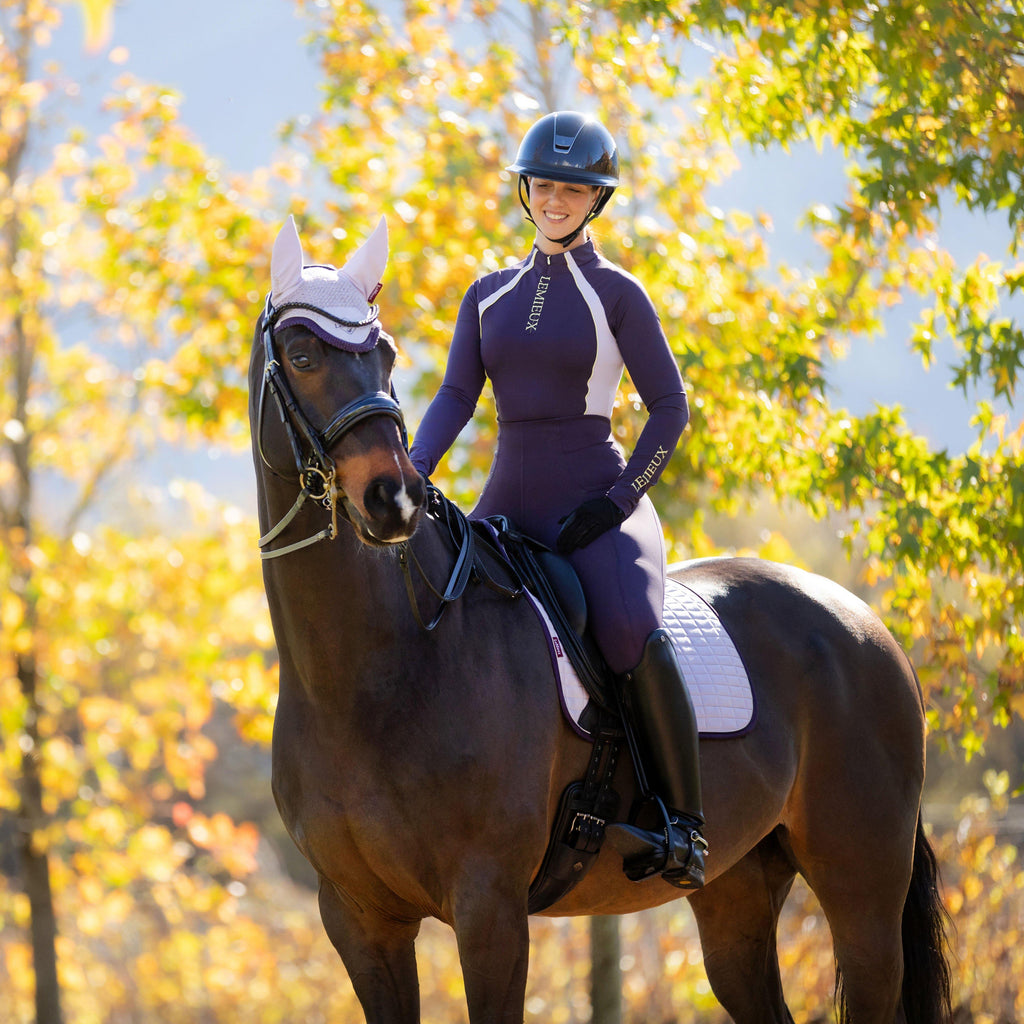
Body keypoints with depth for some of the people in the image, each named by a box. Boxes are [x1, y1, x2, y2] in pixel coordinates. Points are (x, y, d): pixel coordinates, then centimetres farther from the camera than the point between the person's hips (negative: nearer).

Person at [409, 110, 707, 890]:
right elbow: (457, 394, 6)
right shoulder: (491, 295, 14)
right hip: (511, 504, 6)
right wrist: (416, 469, -12)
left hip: (598, 508, -6)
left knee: (633, 635, -31)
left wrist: (619, 499, -12)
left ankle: (683, 824, -26)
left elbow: (670, 406, -1)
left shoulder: (616, 293, 1)